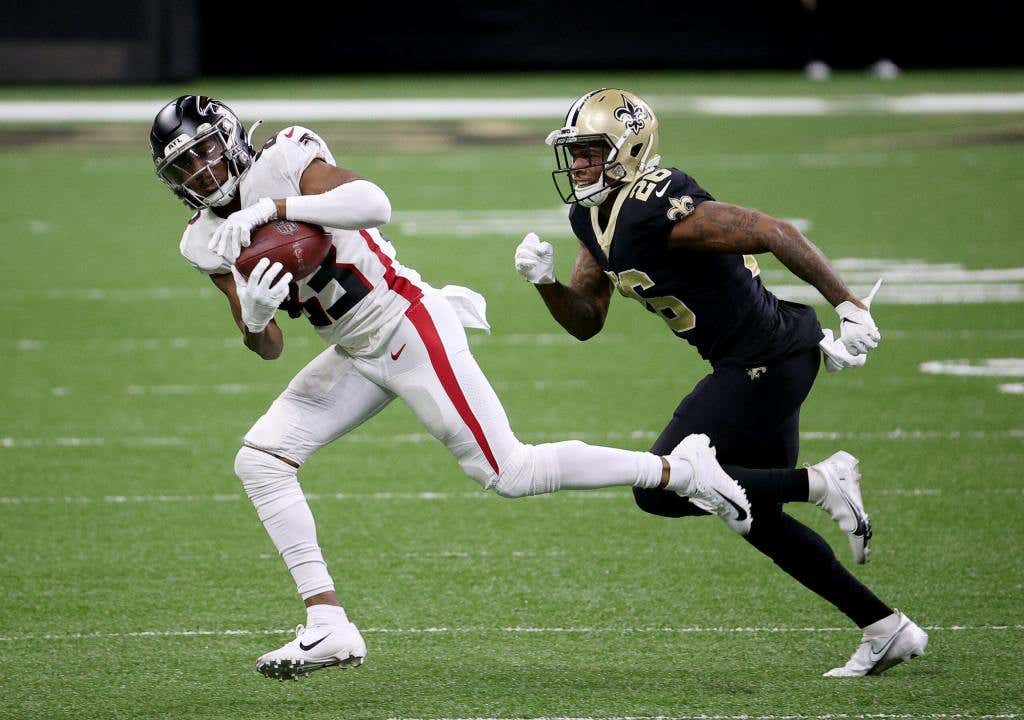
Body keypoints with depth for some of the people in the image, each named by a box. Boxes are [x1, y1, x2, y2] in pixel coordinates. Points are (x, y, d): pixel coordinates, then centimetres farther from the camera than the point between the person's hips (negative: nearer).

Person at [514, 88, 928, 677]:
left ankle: (823, 484, -8)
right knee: (759, 519, 17)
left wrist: (850, 307, -26)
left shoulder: (657, 209, -23)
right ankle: (888, 630, 22)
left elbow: (774, 234, -25)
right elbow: (586, 322, 14)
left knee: (659, 489, -8)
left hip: (767, 361, -10)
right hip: (761, 364, 10)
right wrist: (545, 281, -6)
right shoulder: (593, 219, 7)